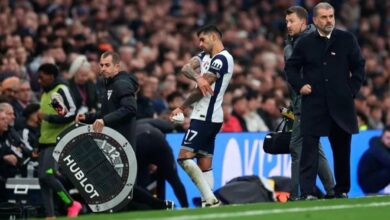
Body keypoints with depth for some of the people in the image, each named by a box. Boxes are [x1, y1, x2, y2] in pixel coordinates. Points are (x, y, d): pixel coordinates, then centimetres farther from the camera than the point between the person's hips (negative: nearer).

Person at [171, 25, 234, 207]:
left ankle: (210, 198, -20)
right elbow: (187, 67, 1)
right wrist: (198, 77, -21)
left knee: (184, 157, -16)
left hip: (205, 116, -10)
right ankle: (209, 201, 0)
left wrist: (181, 108, -2)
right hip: (209, 117, 10)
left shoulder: (221, 59, -11)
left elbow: (201, 90, -12)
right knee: (205, 165, 5)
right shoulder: (205, 56, 17)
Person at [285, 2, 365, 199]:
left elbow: (358, 66, 10)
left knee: (342, 149, 9)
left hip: (341, 104, 1)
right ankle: (307, 192, -13)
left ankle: (342, 190, 22)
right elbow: (291, 67, 15)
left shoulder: (347, 39, 5)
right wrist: (299, 85, 0)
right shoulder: (305, 43, 5)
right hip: (313, 105, -1)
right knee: (309, 148, -10)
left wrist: (352, 89, 0)